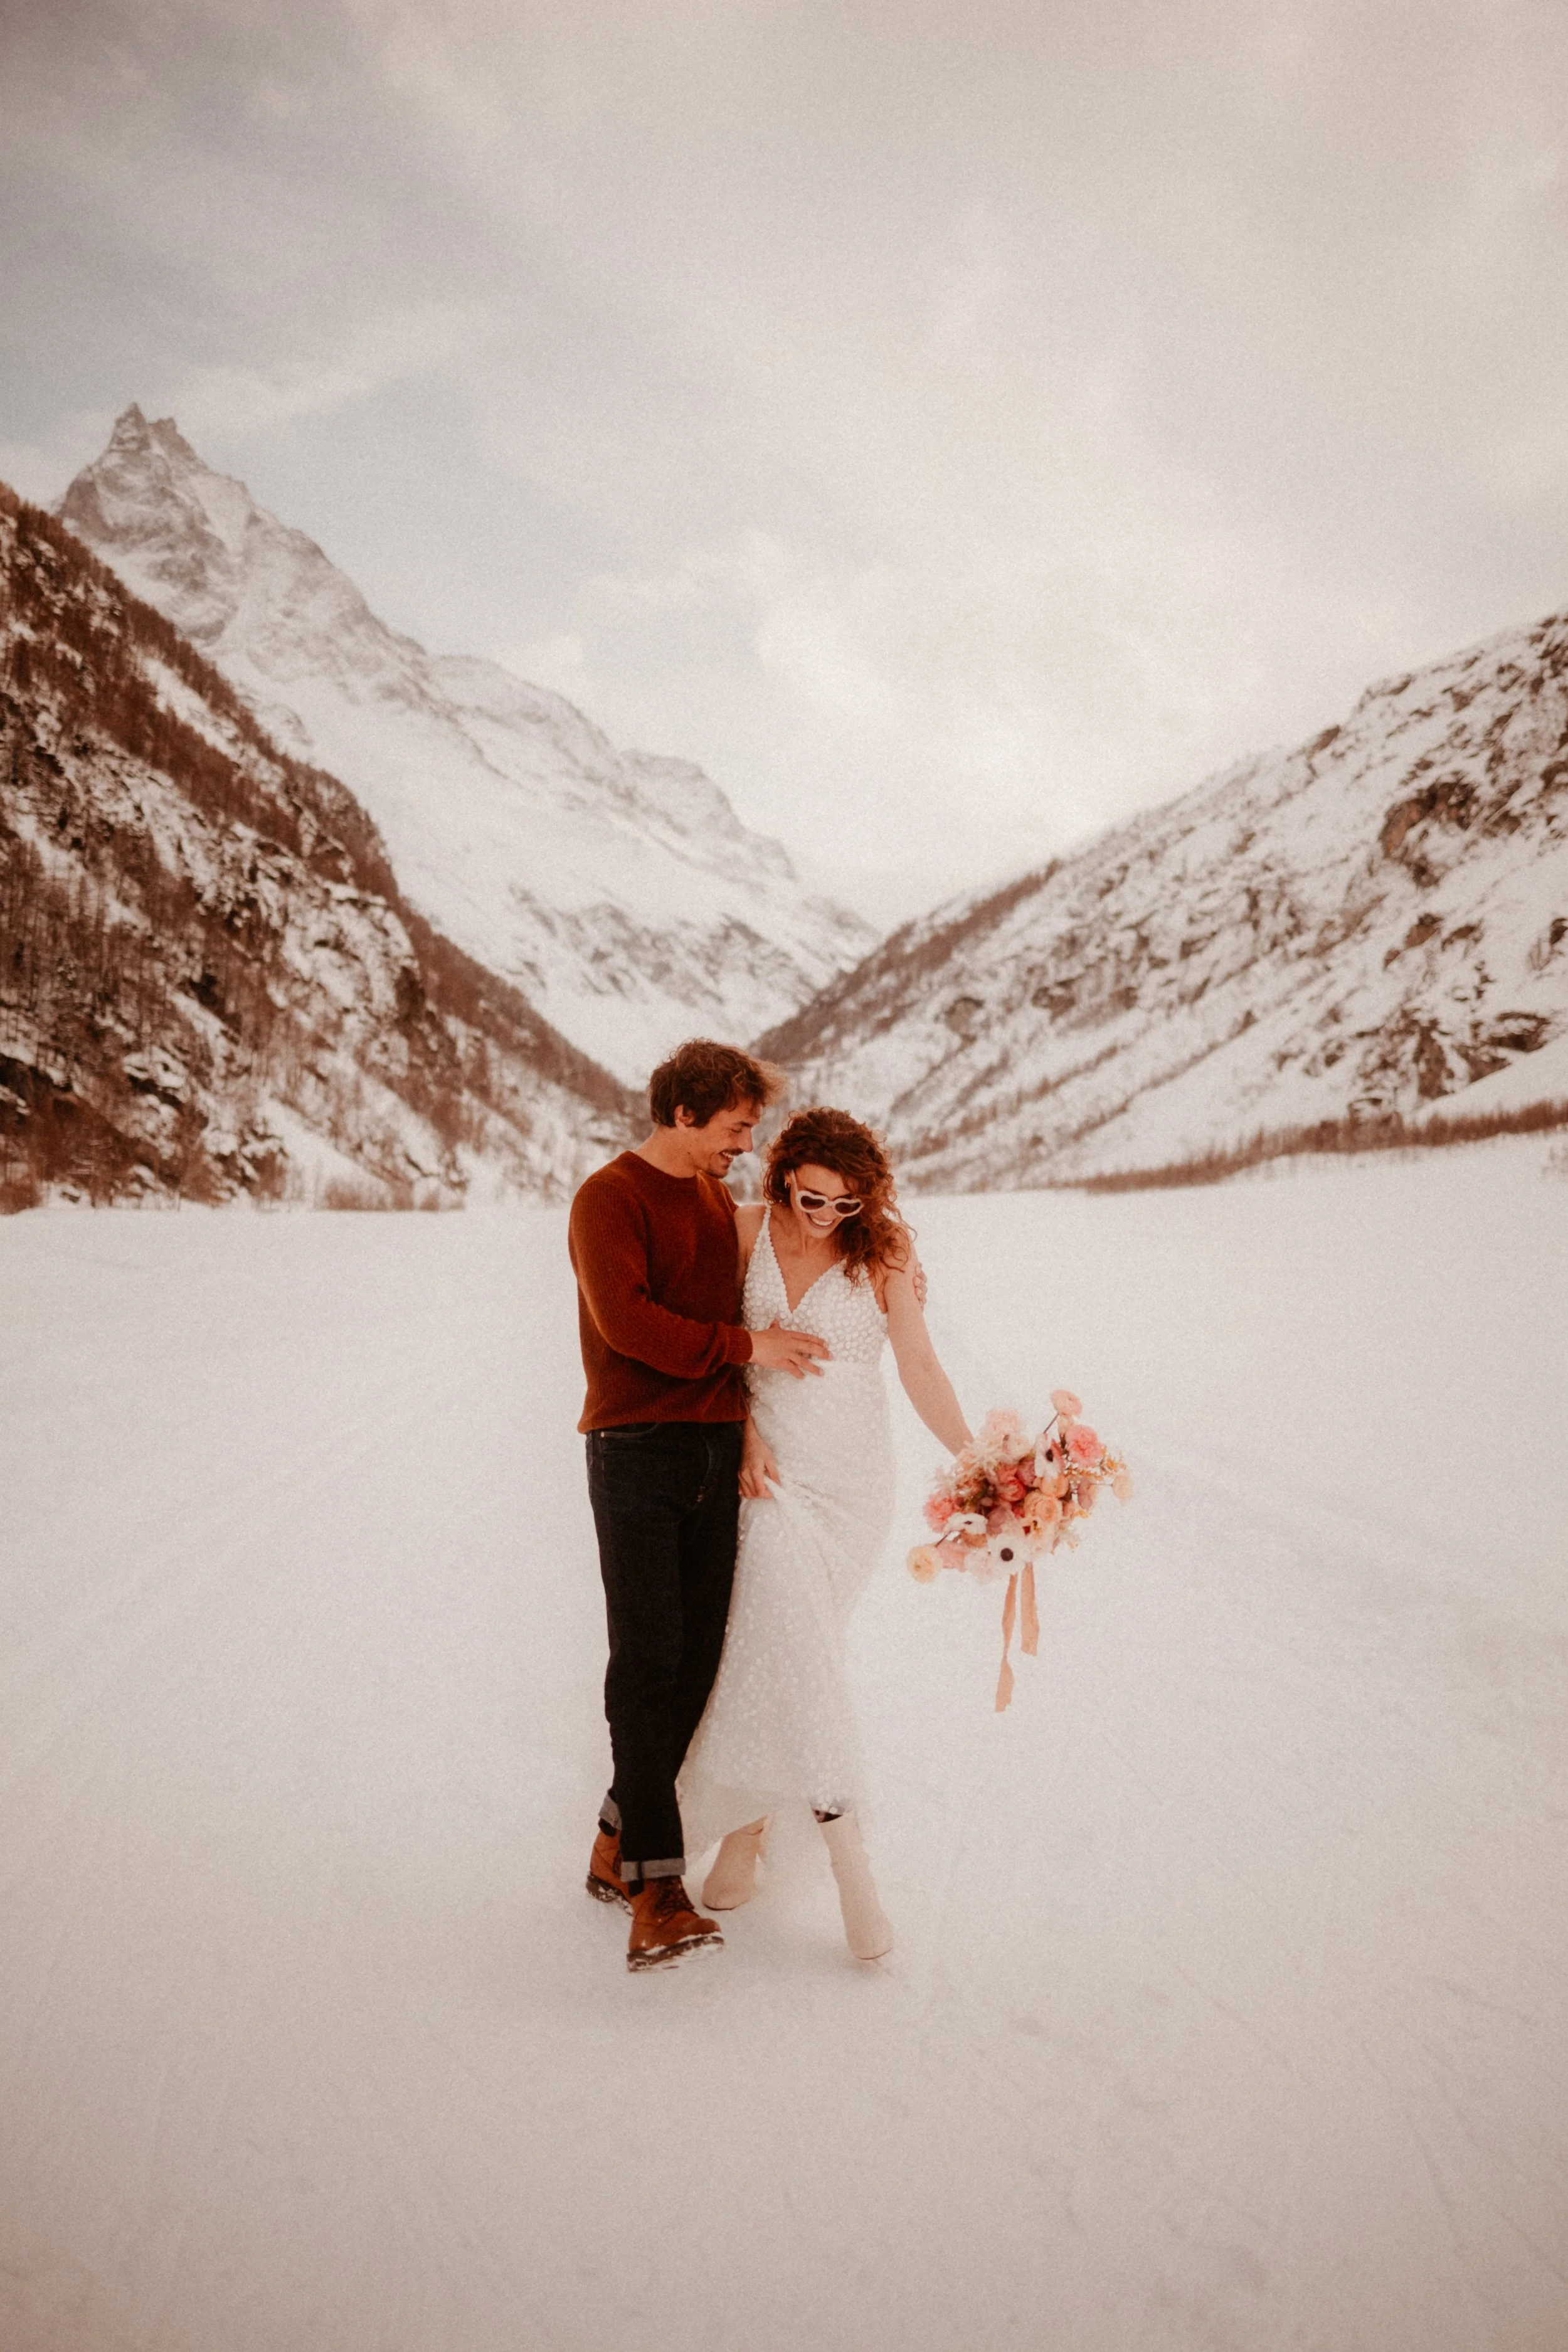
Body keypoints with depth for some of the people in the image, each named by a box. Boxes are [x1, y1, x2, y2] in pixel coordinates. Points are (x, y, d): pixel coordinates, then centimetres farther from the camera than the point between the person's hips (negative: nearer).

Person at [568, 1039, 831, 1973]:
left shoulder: (721, 1203, 19)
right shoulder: (610, 1198, -5)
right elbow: (627, 1320, -18)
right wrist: (746, 1345, -14)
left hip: (717, 1454, 7)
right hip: (639, 1451, -7)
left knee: (696, 1663, 6)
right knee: (649, 1665, -10)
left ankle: (617, 1849, 20)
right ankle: (657, 1893, -9)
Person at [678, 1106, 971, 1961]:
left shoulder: (883, 1247, -5)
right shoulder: (747, 1231, -1)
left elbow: (919, 1368, -7)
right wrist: (746, 1434, -6)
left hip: (853, 1474, -1)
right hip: (769, 1465, 1)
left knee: (782, 1647, -2)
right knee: (788, 1643, -10)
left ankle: (746, 1832, 12)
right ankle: (850, 1861, -2)